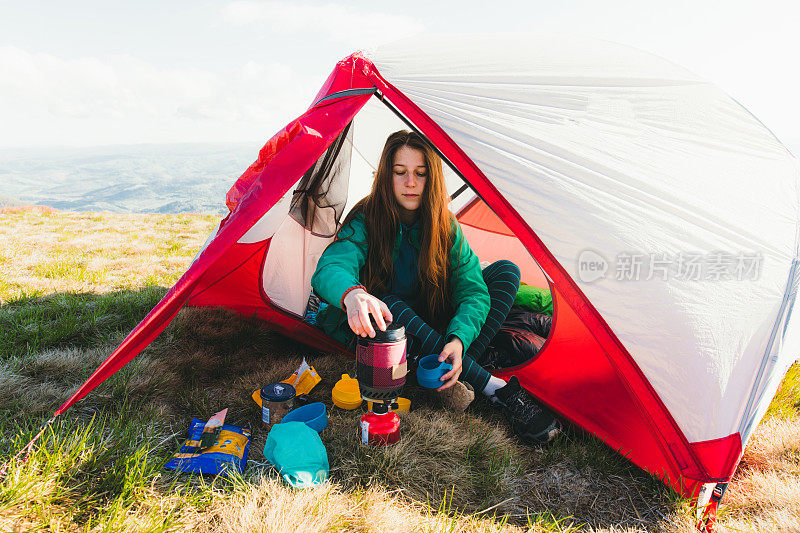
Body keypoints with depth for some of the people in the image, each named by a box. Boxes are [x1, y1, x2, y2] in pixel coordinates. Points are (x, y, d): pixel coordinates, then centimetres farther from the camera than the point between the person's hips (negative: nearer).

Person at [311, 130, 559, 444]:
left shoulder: (445, 227, -10)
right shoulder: (365, 221, -19)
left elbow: (473, 290, -18)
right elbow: (329, 270, -38)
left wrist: (458, 340, -39)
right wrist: (352, 294, -64)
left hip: (429, 324, 4)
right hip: (374, 332, -3)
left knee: (505, 271, -11)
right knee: (391, 307, -40)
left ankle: (454, 375, -28)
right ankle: (495, 388, -35)